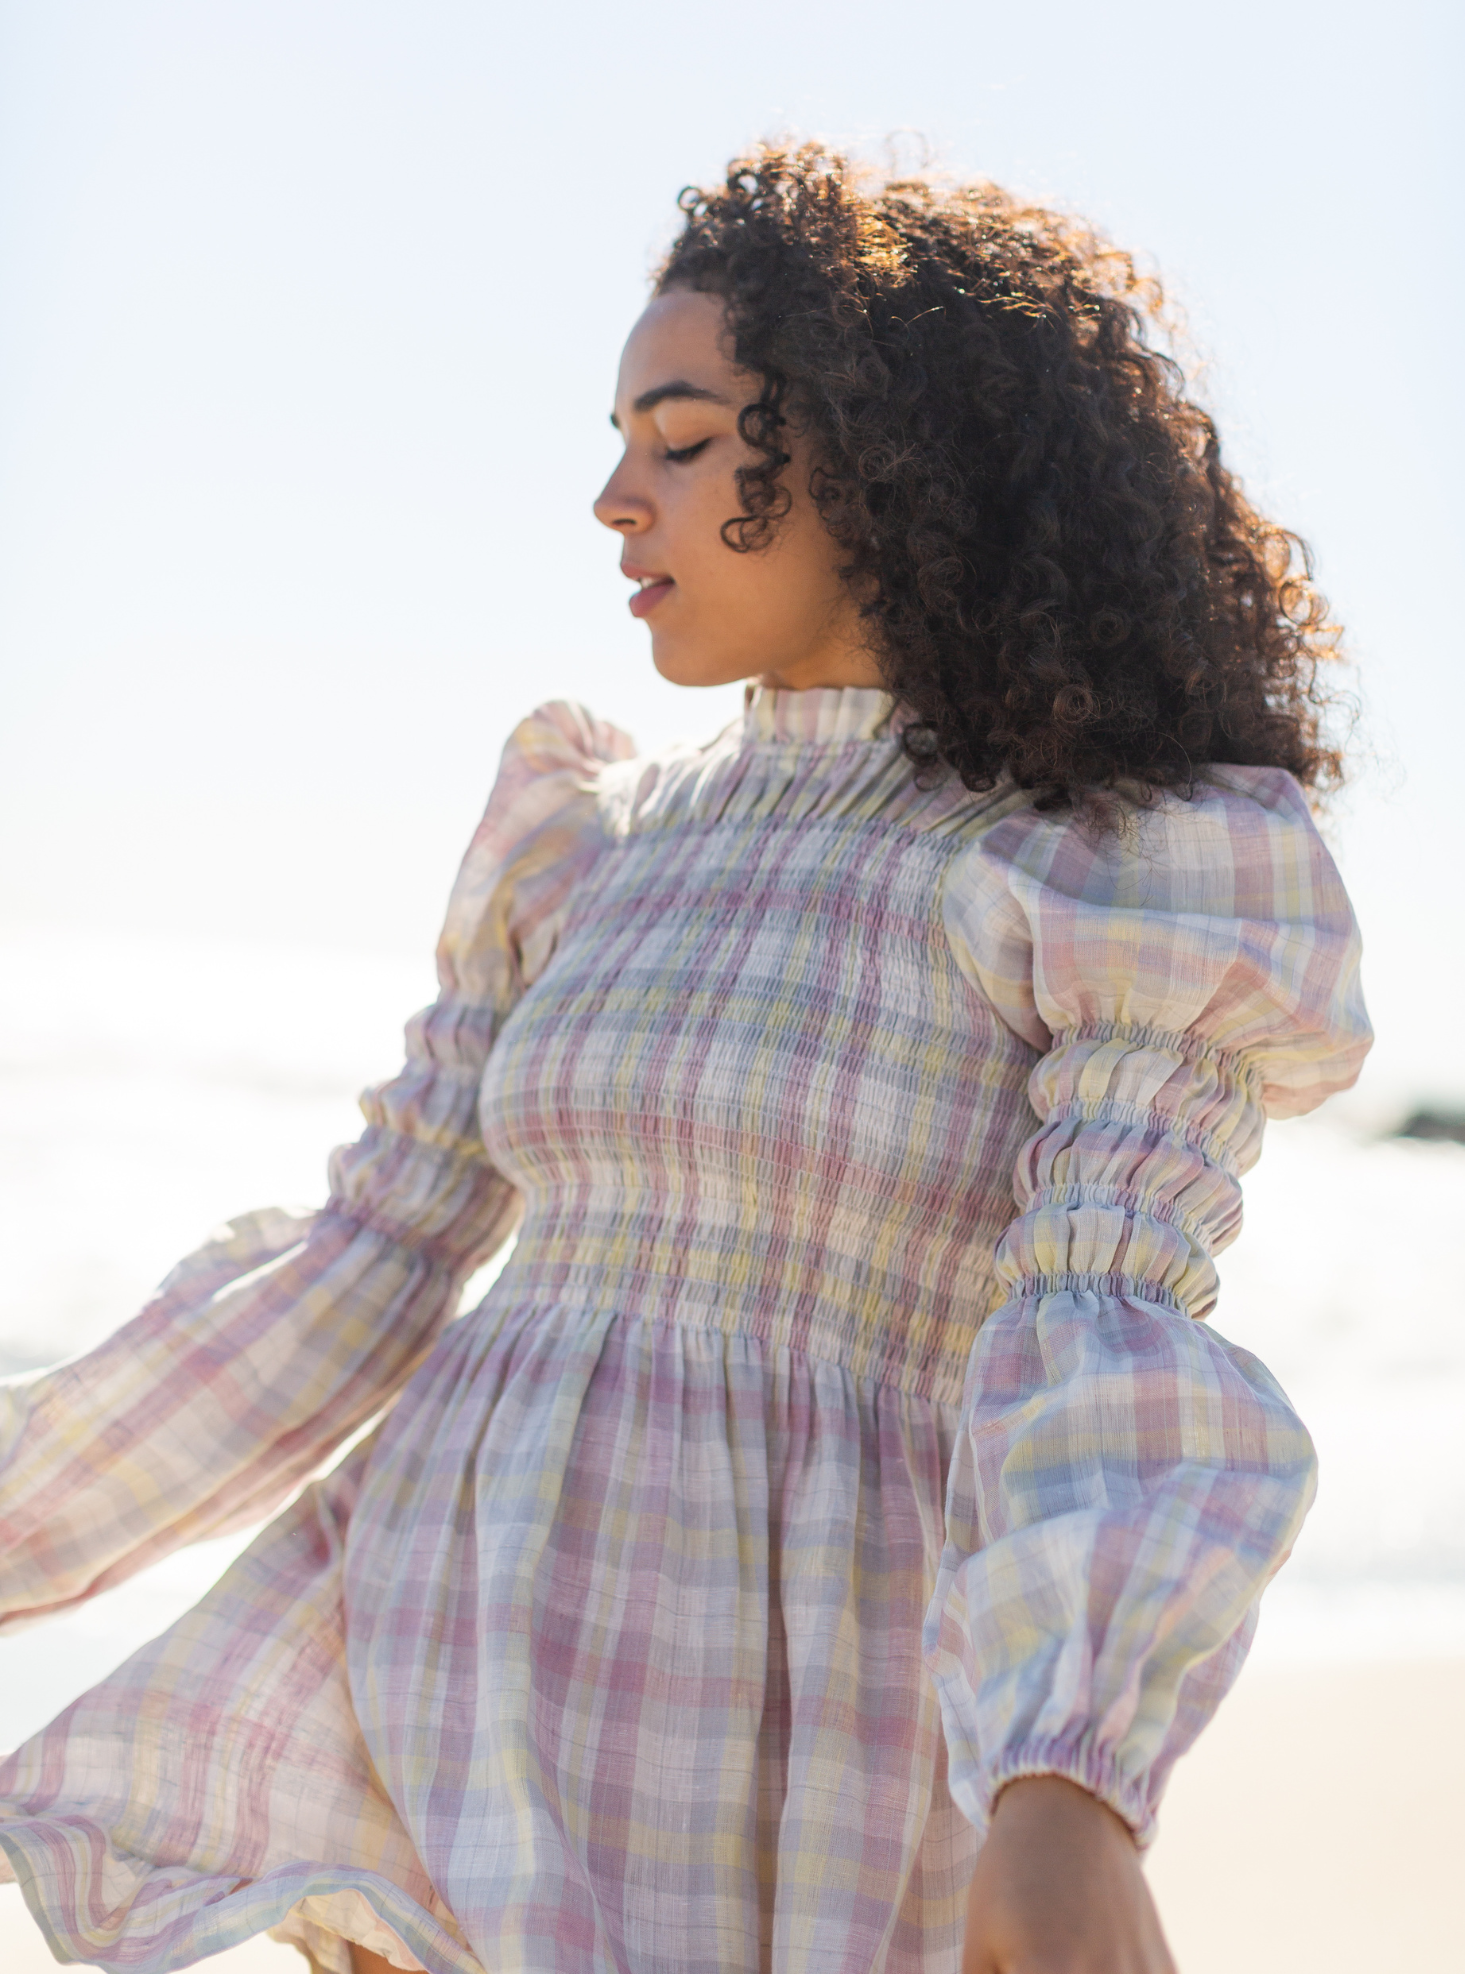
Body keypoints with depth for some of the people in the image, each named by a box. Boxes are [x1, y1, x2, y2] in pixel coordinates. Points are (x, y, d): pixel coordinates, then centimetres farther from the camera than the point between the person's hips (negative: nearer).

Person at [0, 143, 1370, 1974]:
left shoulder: (1137, 884, -2)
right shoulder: (601, 849, 14)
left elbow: (1107, 1356, -17)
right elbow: (357, 1270, 14)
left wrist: (1070, 1805, -33)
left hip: (783, 1751, -5)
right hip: (446, 1678, 5)